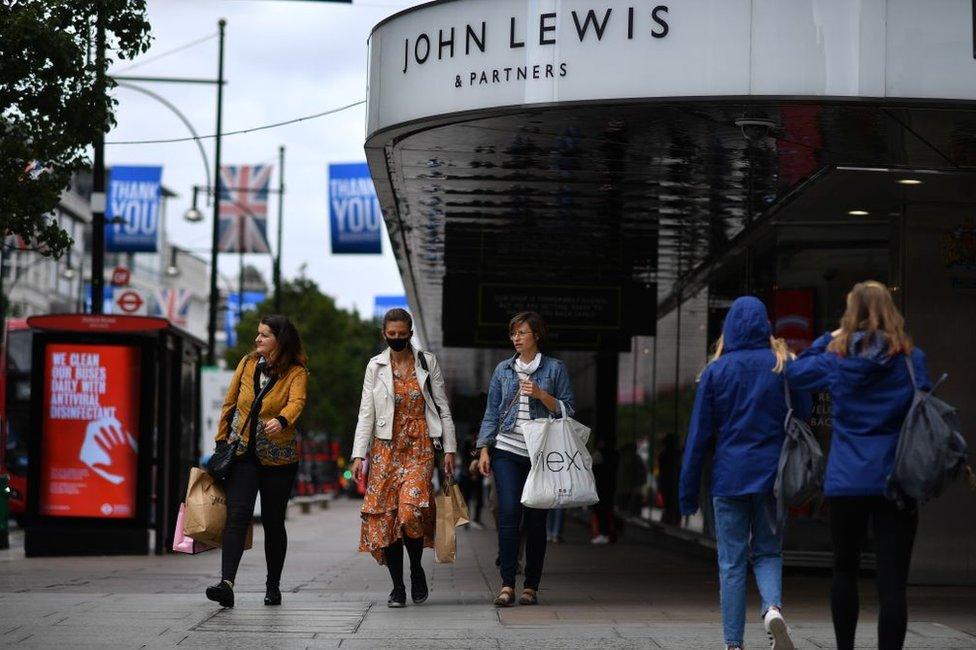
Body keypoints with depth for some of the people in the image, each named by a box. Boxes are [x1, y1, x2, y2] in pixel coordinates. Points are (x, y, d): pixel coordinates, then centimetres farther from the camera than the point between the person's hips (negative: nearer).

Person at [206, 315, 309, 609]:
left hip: (277, 457, -2)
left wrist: (281, 421, -45)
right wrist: (222, 439, 11)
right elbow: (230, 403, 14)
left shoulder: (296, 373, -5)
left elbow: (296, 402, -25)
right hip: (242, 452, 2)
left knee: (273, 521, 7)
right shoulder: (247, 364, 7)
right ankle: (226, 583, -24)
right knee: (237, 515, -13)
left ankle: (273, 586, 23)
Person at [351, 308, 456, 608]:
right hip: (386, 448, 2)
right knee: (386, 515, -3)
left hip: (419, 448, -2)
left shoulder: (427, 362, 6)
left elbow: (442, 407, 8)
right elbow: (366, 413, 5)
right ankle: (397, 587, 5)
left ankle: (417, 570, 4)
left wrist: (449, 448, 2)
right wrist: (358, 454, -2)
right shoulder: (375, 367, 8)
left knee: (410, 509, -20)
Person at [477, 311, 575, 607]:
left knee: (536, 519, 0)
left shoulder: (555, 369, 5)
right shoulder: (503, 370, 12)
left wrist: (541, 395, -11)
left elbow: (568, 411, 2)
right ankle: (507, 586, -13)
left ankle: (530, 588, 6)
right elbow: (491, 414, 12)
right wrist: (484, 450, 4)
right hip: (507, 451, 1)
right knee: (509, 514, -12)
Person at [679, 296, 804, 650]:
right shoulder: (783, 367, 1)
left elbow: (699, 434, 0)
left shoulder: (716, 371, -2)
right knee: (768, 553, 13)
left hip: (729, 477, -1)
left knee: (732, 562, 5)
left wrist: (688, 491, 4)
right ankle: (773, 607, -16)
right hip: (772, 475, 1)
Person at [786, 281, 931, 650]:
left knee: (845, 571, 19)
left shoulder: (835, 359, -1)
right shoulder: (911, 359, -3)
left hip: (845, 483, 2)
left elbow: (794, 373, 16)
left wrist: (828, 339, 16)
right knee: (892, 582, -4)